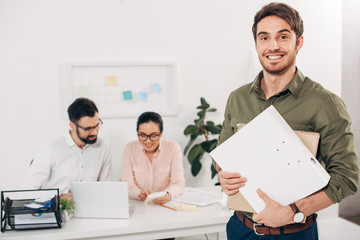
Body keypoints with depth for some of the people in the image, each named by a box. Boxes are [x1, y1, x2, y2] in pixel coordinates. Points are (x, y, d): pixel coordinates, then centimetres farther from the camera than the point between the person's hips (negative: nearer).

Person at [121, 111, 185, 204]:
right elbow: (127, 183, -6)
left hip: (166, 204, 0)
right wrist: (139, 194, -28)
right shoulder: (130, 148, -2)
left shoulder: (173, 148, -4)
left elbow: (178, 183, -7)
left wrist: (168, 194, -29)